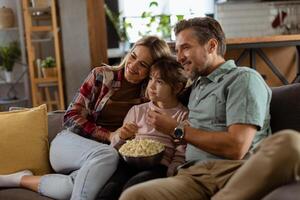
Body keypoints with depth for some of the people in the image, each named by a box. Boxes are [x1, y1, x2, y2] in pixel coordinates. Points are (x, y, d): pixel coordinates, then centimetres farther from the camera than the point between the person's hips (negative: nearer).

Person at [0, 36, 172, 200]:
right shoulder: (102, 75, -3)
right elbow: (71, 117, -5)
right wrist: (109, 136, -14)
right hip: (70, 141, -1)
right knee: (108, 155, -38)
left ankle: (23, 179, -13)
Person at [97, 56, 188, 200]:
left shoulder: (184, 116, 11)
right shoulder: (137, 110, 23)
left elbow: (180, 157, 4)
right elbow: (115, 147, 22)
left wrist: (167, 178, -13)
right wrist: (121, 137, -1)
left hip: (158, 166, -2)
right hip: (128, 162, 3)